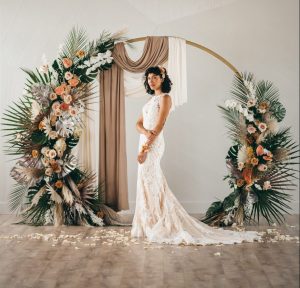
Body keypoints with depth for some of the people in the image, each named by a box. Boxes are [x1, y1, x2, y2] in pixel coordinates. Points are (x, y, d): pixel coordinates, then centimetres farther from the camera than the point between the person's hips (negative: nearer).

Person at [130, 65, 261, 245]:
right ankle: (149, 225, 19)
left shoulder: (165, 98, -6)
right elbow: (139, 123, 11)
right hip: (145, 143, 9)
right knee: (147, 183, 10)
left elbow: (159, 126, -16)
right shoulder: (151, 99, 20)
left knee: (150, 183, -6)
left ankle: (155, 227, 2)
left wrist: (145, 148, -21)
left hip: (153, 144, -9)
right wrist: (145, 131, -12)